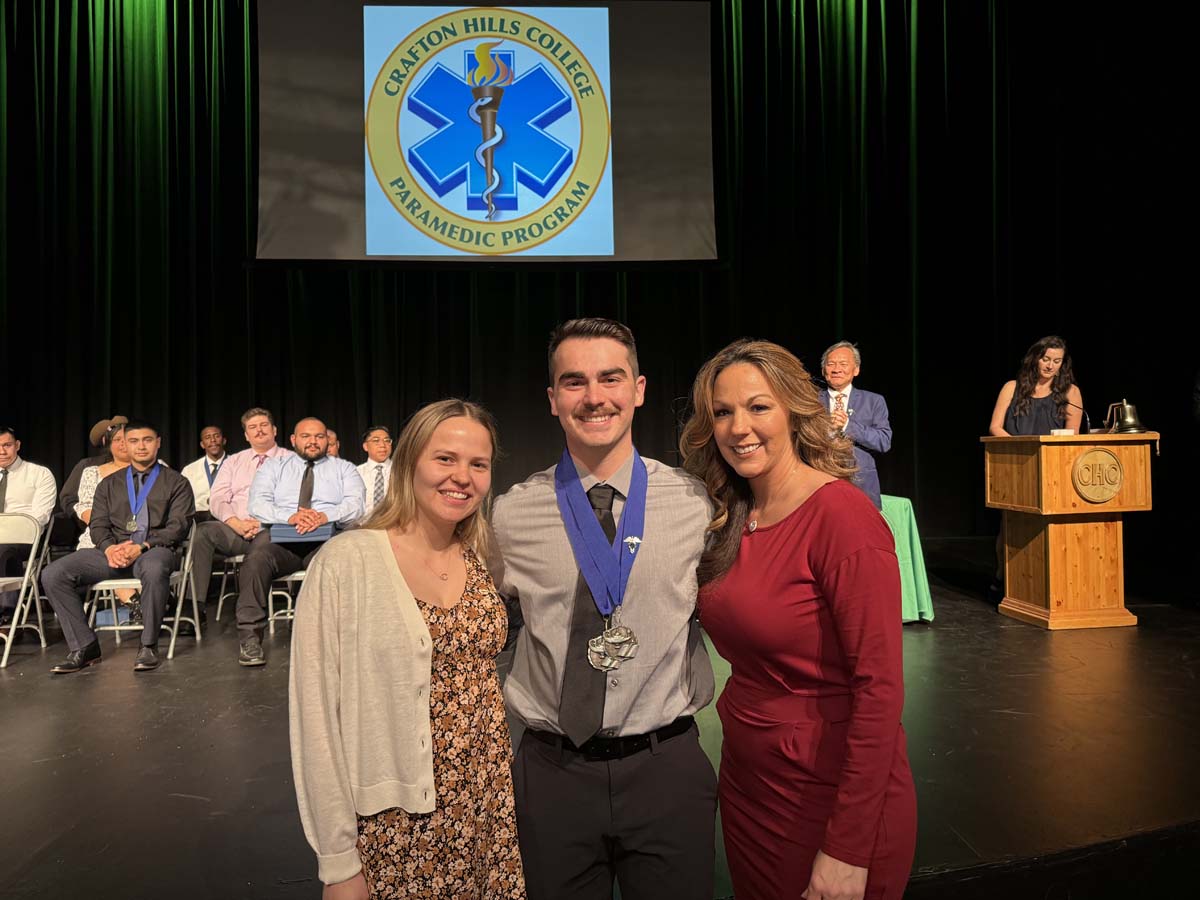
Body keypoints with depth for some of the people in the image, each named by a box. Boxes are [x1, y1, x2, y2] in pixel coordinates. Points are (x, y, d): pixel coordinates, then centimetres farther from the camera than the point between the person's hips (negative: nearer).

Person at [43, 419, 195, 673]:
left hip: (155, 549, -4)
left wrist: (142, 546, -16)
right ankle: (84, 647, -9)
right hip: (113, 551, 5)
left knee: (154, 569, -41)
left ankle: (149, 645, -25)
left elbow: (178, 526, -1)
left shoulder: (176, 482, 11)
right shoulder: (109, 484, 23)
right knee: (53, 575, -17)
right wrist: (109, 548, -10)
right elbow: (98, 525, 13)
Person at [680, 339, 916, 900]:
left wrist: (849, 851, -20)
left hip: (829, 797, -6)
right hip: (744, 784, 7)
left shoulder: (842, 515, -20)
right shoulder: (732, 521, 1)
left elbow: (879, 686, -21)